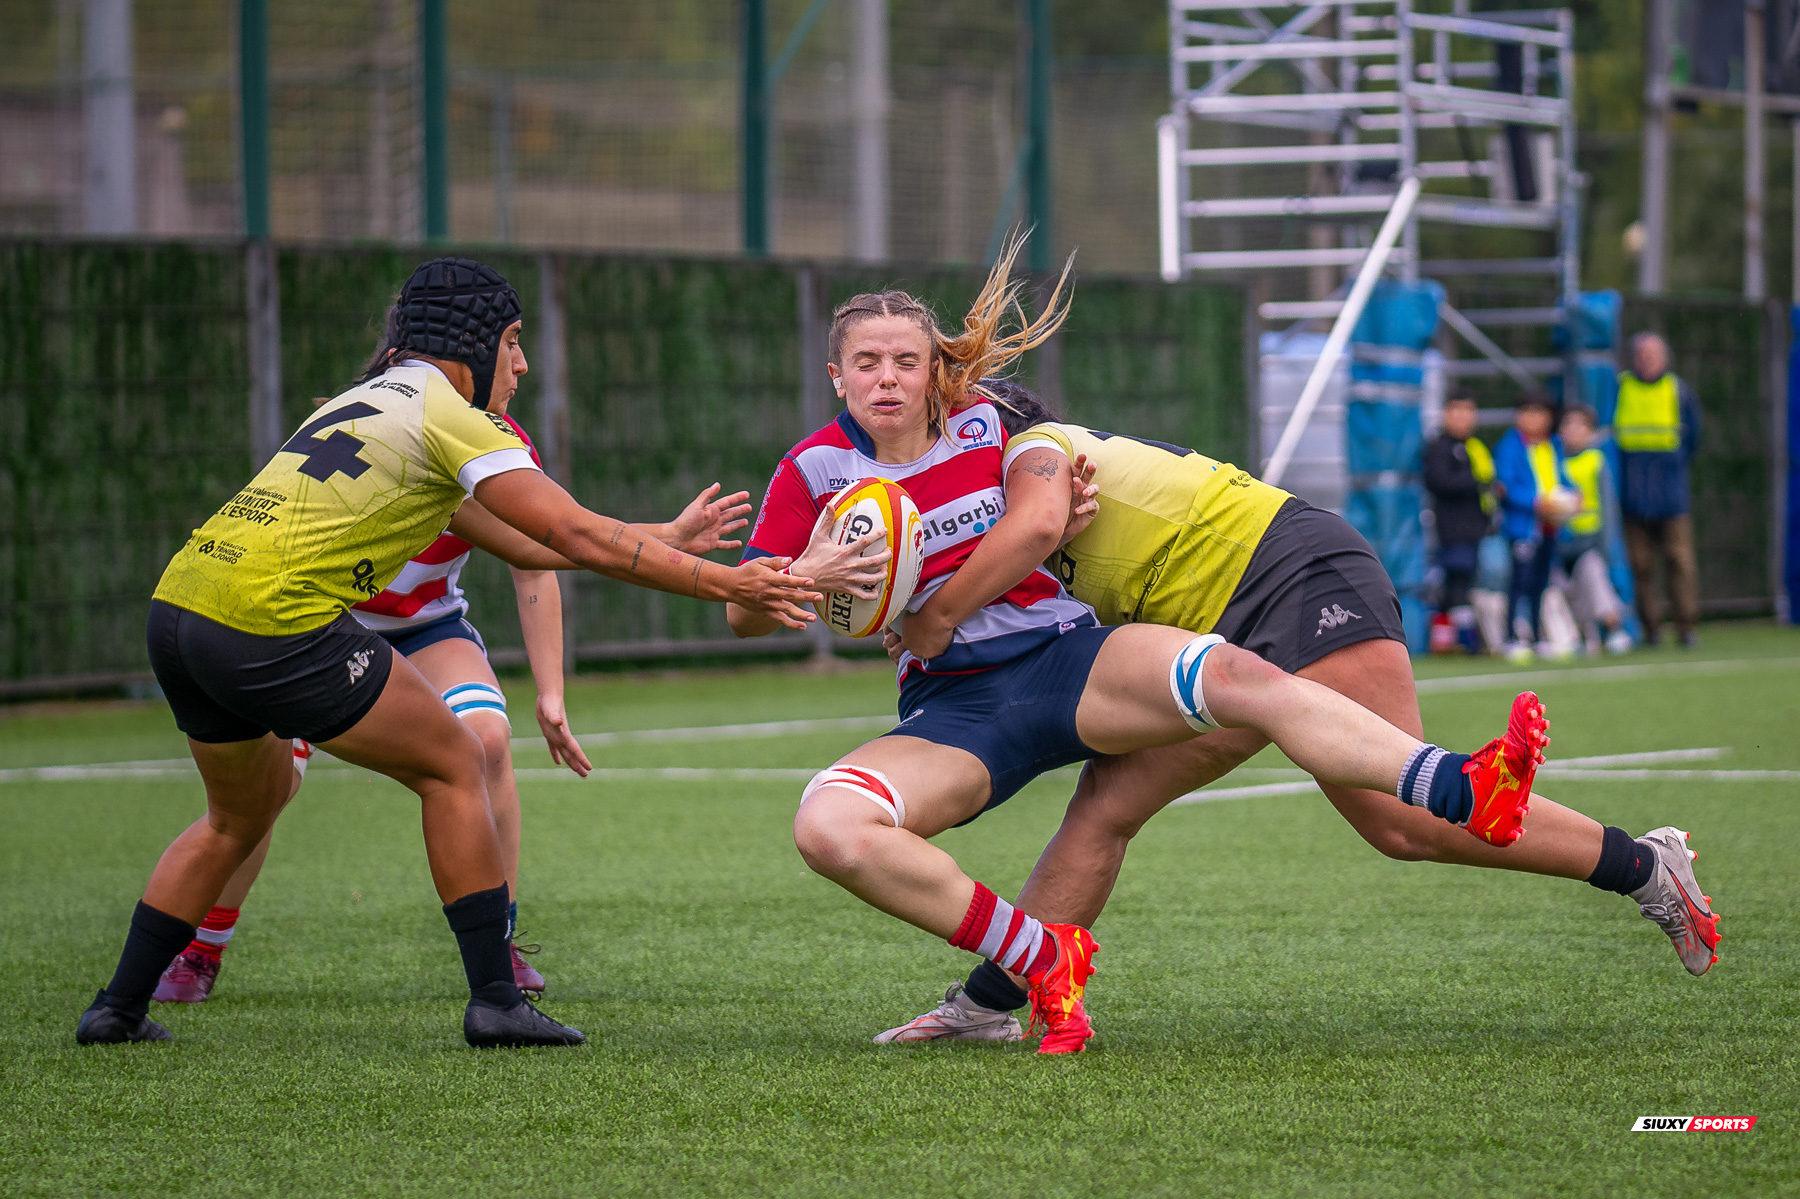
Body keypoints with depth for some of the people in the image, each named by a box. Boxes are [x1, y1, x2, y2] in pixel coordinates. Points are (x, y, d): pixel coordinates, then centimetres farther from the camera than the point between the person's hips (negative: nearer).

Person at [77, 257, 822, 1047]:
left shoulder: (367, 400, 26)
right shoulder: (446, 414, -1)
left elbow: (528, 543, 31)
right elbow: (579, 539, -7)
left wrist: (672, 541, 31)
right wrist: (723, 584, -3)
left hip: (178, 606, 9)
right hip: (274, 624, -9)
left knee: (242, 811, 28)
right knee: (454, 766, 6)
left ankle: (119, 1008, 28)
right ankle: (495, 1002, 4)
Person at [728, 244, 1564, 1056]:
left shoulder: (982, 426, 7)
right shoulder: (817, 469, 3)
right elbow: (743, 614, 5)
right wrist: (806, 576, -17)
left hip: (1069, 658, 0)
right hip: (948, 709, 0)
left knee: (1237, 676, -29)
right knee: (826, 828, -31)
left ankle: (1466, 795, -44)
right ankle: (1039, 958, -22)